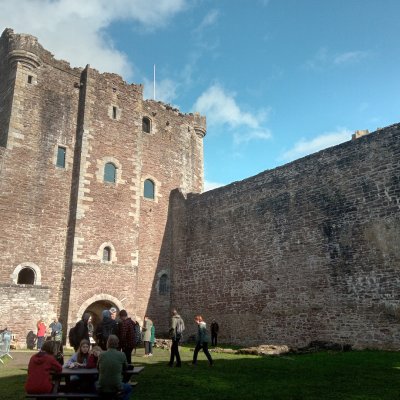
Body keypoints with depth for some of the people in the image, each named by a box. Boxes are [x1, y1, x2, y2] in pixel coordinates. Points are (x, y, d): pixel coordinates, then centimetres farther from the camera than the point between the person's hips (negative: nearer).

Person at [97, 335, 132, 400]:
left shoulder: (101, 355, -6)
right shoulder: (122, 355, -9)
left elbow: (98, 368, 12)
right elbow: (125, 368, 9)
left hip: (101, 389, 2)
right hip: (116, 388, -1)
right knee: (129, 388, 31)